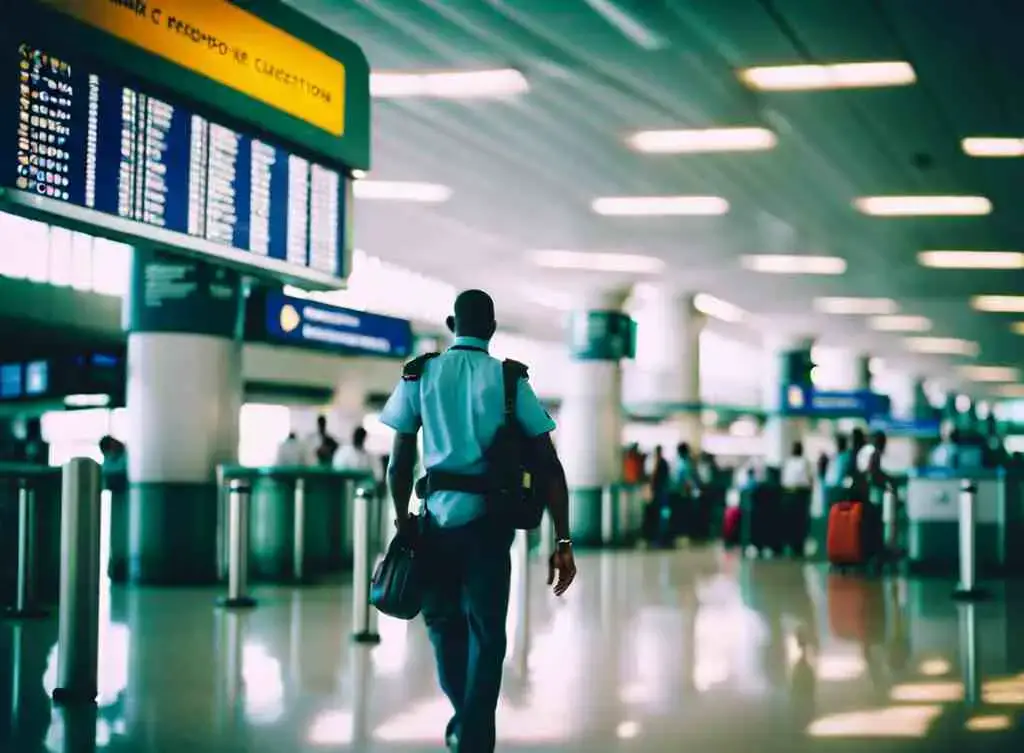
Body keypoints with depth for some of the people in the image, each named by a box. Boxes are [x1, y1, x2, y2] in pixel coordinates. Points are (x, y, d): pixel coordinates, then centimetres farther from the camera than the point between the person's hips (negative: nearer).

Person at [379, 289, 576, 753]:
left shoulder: (420, 375, 4)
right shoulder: (510, 380, 2)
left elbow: (400, 461, 1)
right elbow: (548, 467, -4)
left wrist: (402, 520, 14)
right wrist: (562, 543, -2)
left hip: (437, 515, 1)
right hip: (489, 518, -1)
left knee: (444, 622, 21)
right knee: (485, 633, 7)